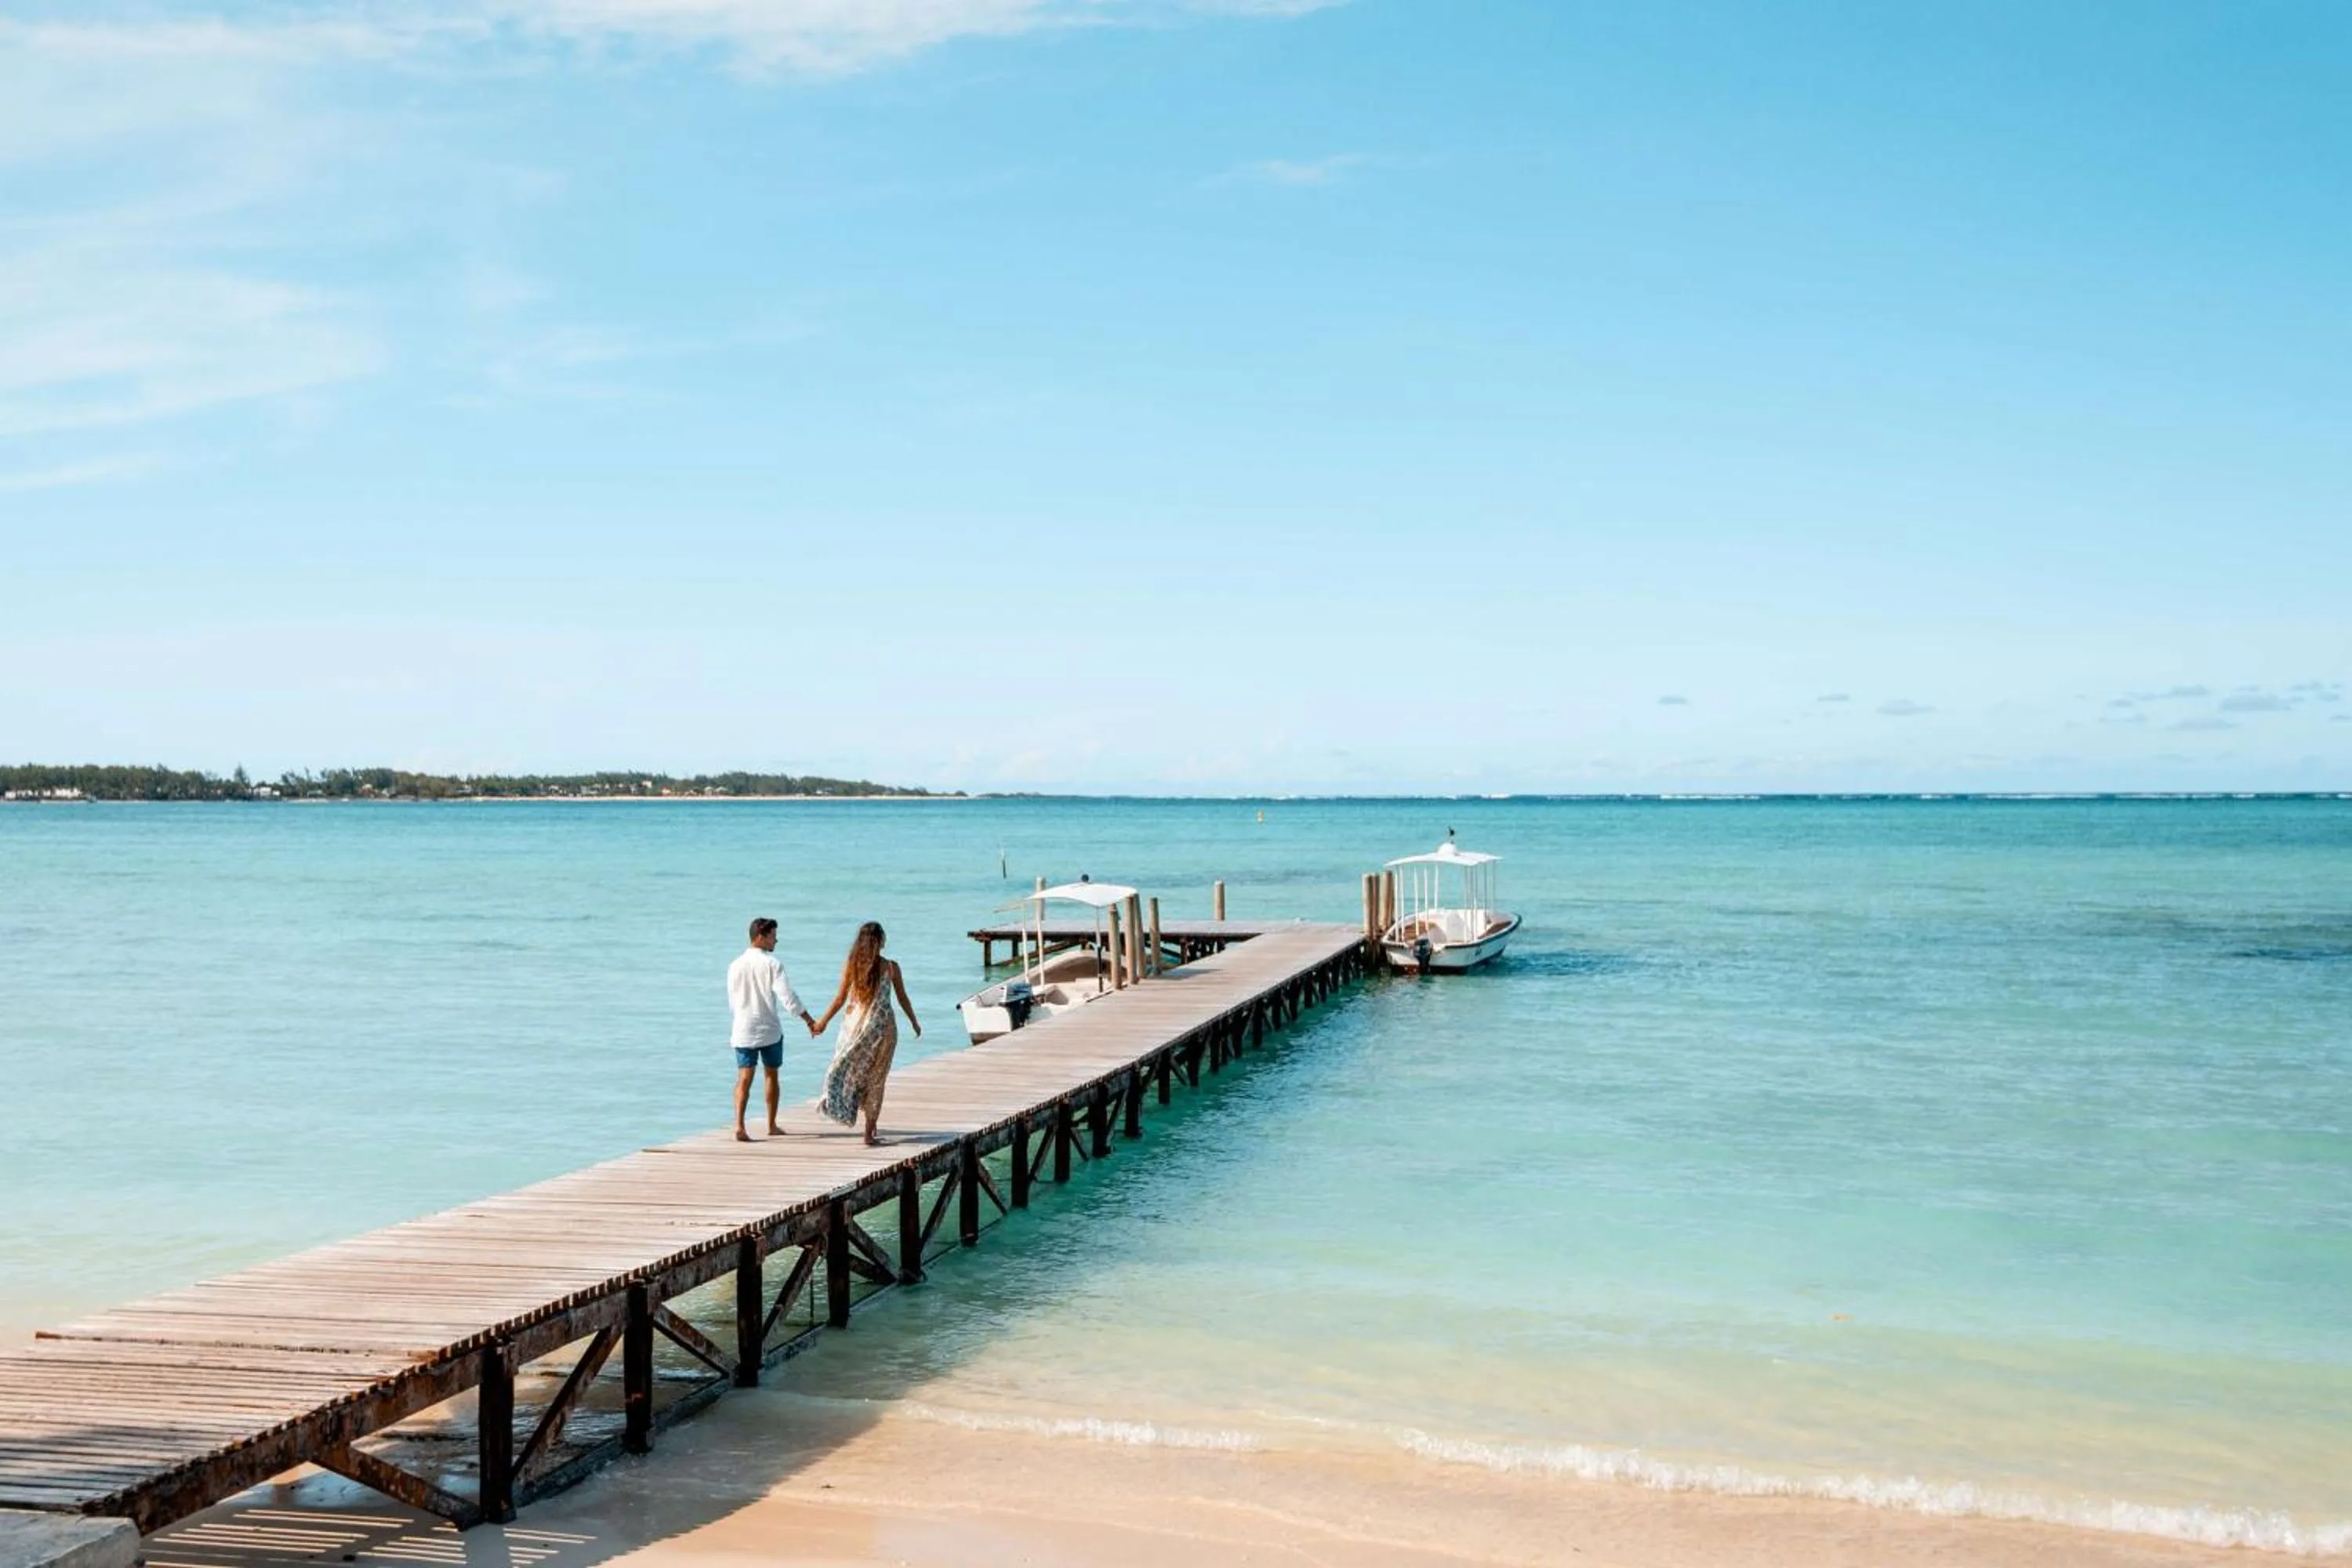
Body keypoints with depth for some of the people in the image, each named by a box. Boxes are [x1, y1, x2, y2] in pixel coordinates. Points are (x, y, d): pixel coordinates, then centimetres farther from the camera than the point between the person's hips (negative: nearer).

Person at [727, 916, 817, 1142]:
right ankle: (772, 1126, 22)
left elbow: (733, 1001, 11)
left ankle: (739, 1126, -15)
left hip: (743, 1030, 2)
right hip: (770, 1030, -2)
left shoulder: (735, 966, 2)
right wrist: (810, 1021, -11)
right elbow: (787, 996, -16)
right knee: (771, 1075, 14)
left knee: (744, 1078, 1)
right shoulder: (772, 963, -10)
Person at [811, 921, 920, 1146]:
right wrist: (915, 1023, 19)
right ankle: (870, 1131, 11)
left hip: (856, 1025, 0)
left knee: (846, 1070, 15)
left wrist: (823, 1022, 14)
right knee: (875, 1080, 8)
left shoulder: (851, 967, -4)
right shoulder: (890, 967, -5)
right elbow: (903, 1000, 4)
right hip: (883, 1026, 0)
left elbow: (840, 999, 0)